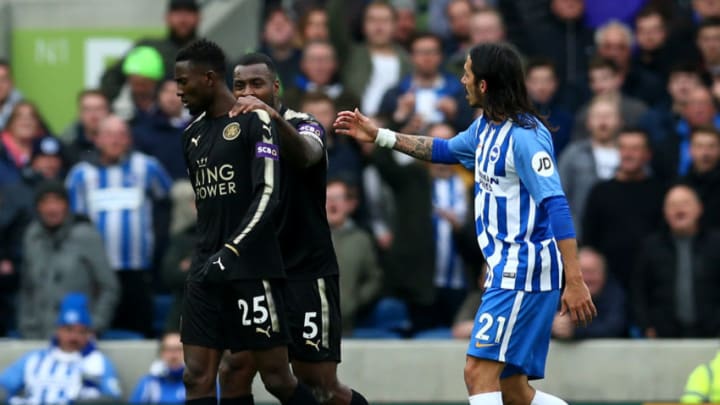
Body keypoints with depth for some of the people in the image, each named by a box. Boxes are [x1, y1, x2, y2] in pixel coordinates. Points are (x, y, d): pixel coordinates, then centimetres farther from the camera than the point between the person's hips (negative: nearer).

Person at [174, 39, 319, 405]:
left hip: (252, 269, -7)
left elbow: (268, 195, -17)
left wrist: (232, 251, -25)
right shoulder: (192, 134, 14)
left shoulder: (255, 121, -8)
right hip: (207, 269, 7)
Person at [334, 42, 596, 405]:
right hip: (506, 270, 10)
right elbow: (446, 150, 34)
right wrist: (379, 136, 30)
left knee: (479, 372, -15)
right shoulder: (486, 127, 13)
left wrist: (575, 280, -29)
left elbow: (556, 206, -23)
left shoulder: (524, 135, -16)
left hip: (525, 270, -10)